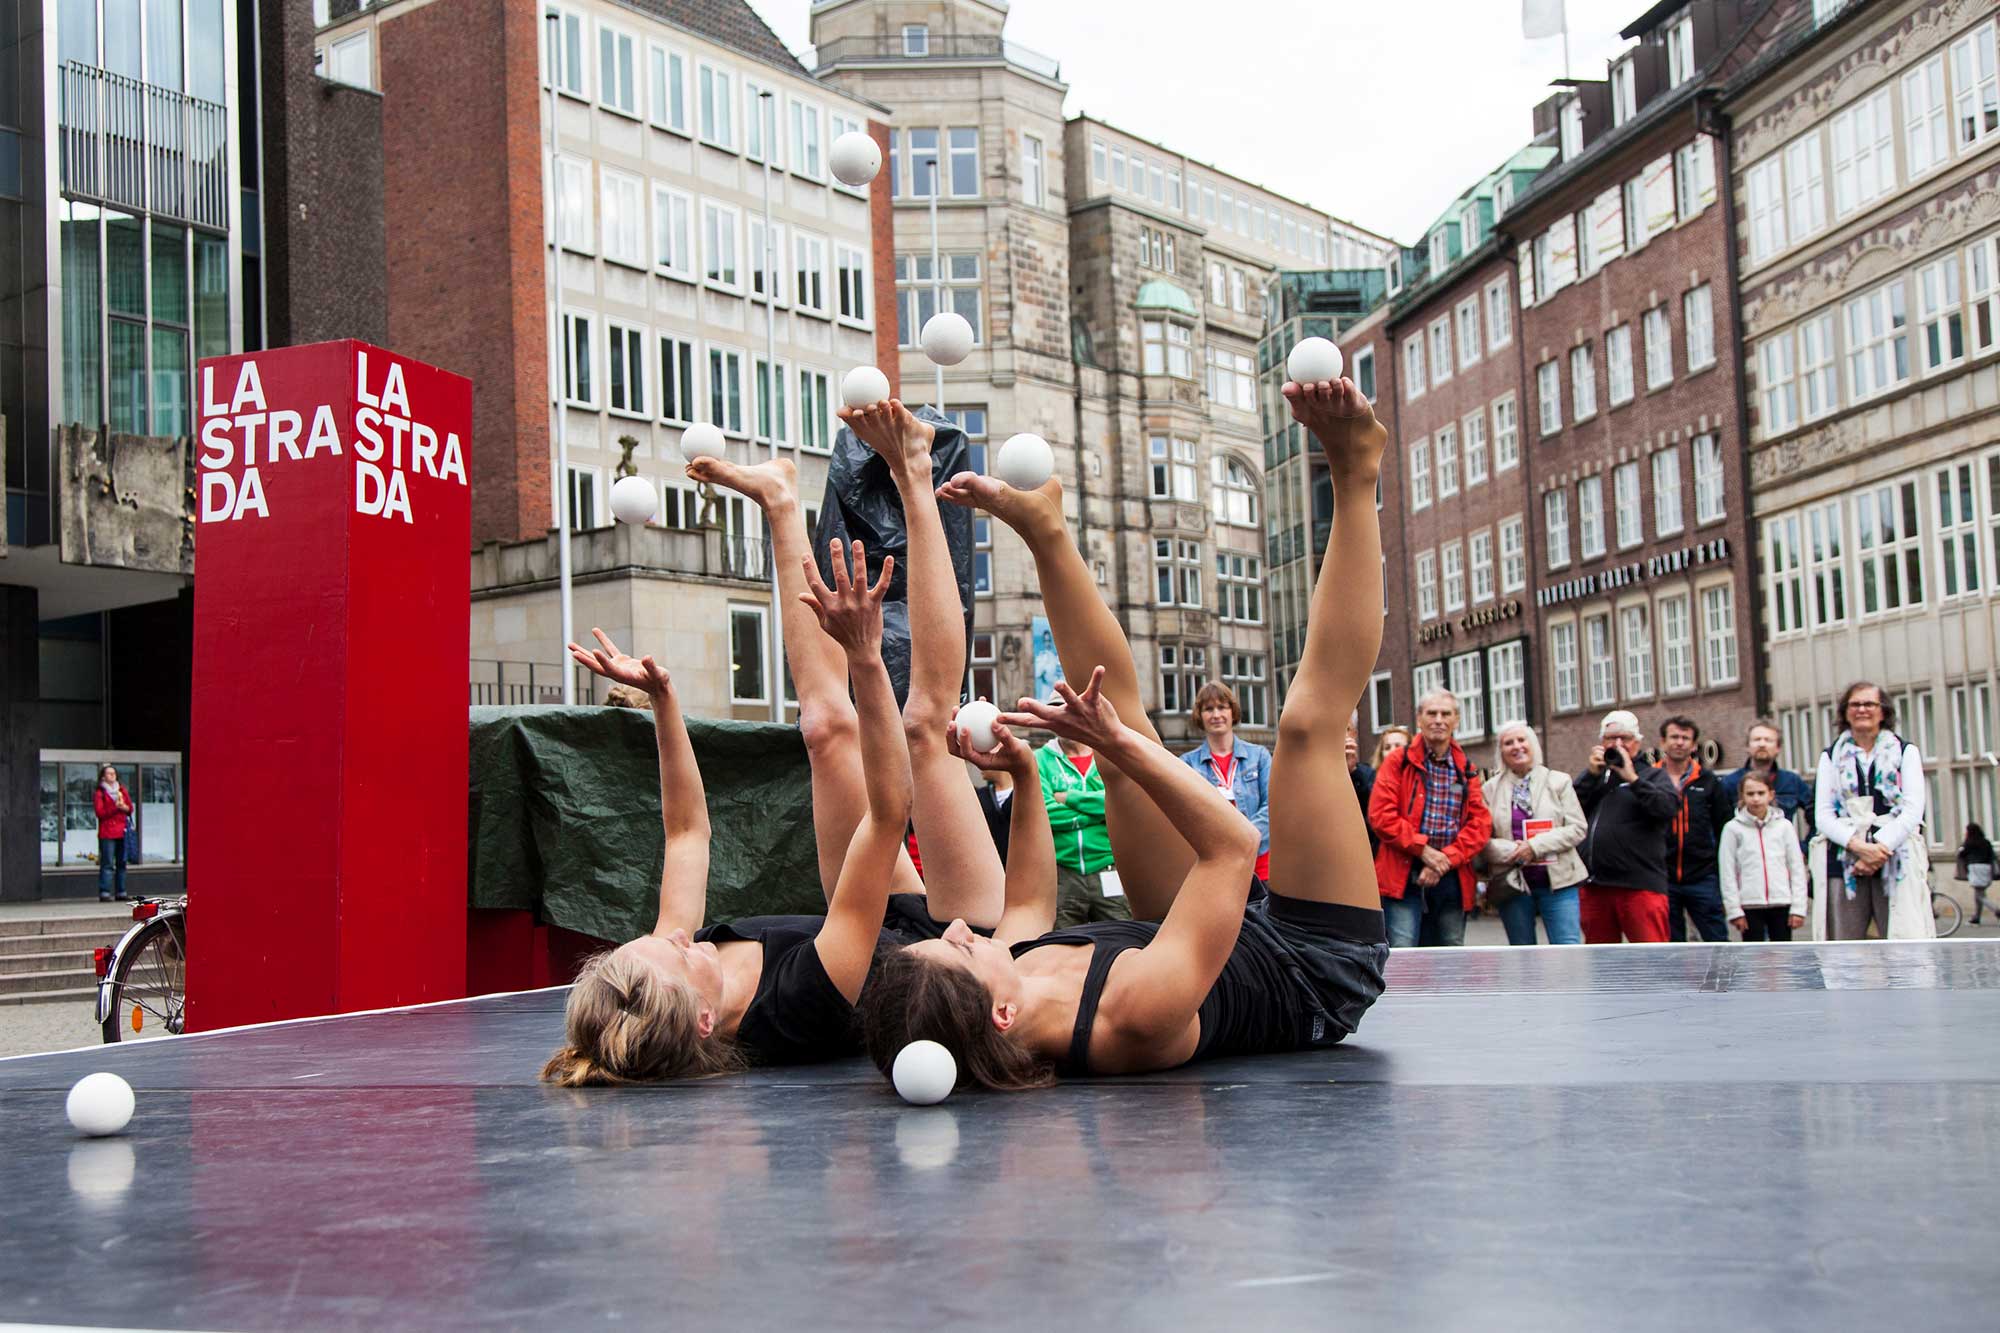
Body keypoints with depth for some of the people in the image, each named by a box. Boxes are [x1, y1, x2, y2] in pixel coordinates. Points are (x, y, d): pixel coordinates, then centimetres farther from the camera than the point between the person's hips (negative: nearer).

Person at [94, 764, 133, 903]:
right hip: (107, 832, -5)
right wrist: (115, 807, -17)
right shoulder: (100, 793, 2)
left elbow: (130, 808, 15)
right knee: (107, 864, -11)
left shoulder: (122, 790, 17)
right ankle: (104, 893, -13)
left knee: (121, 863, 5)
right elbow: (100, 812, -7)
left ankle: (120, 893, 10)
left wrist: (125, 807, -7)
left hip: (122, 831, 5)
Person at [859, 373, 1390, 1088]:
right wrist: (1121, 746, -35)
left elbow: (1030, 900, 1)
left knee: (1125, 727, -3)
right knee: (1307, 721, -12)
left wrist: (1021, 781, -2)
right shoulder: (1134, 1015, -45)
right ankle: (1353, 474, 3)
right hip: (1320, 969, -5)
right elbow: (1235, 842, -35)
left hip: (1248, 941, 6)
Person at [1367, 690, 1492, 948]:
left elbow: (1481, 823, 5)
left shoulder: (1467, 770, 14)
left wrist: (1447, 859, -10)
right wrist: (1423, 850, -14)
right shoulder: (1399, 763, 4)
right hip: (1404, 877, -4)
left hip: (1451, 877, 4)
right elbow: (1380, 815, -6)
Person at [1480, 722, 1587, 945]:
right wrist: (1512, 851, -17)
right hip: (1512, 884, 1)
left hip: (1558, 881, -1)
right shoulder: (1491, 790, 5)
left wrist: (1536, 846, -14)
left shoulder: (1559, 782, 5)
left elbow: (1578, 828, -3)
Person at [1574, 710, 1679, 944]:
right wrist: (1592, 774, -4)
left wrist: (1633, 779, -13)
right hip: (1594, 886, 4)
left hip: (1640, 886, -4)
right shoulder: (1593, 777, 19)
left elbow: (1668, 807, -12)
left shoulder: (1652, 776, 9)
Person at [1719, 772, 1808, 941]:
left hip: (1781, 904, 2)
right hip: (1750, 905, -1)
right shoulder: (1733, 829, -1)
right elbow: (1727, 873, -1)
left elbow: (1797, 869, 5)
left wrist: (1798, 907, -1)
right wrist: (1734, 910, -6)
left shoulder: (1784, 826, 4)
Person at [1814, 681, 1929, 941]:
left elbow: (1913, 811, 0)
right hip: (1845, 862, 1)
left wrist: (1881, 848, -13)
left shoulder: (1906, 752, 12)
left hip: (1896, 861, -1)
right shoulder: (1831, 757, 15)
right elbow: (1823, 816, 5)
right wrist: (1859, 846, -12)